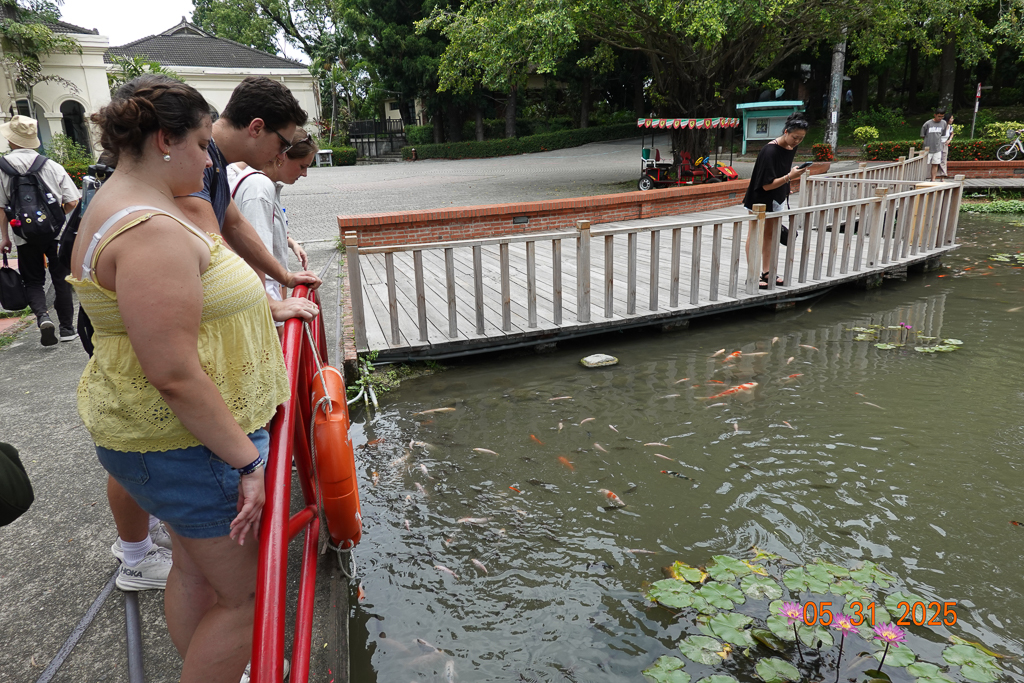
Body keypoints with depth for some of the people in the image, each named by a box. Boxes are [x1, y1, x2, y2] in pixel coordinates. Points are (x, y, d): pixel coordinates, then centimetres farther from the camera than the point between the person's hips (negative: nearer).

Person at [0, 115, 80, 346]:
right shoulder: (52, 166, -3)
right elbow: (72, 202, -5)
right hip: (56, 233, 1)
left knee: (33, 280, 13)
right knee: (61, 279, 11)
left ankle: (42, 315, -11)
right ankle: (67, 328, 16)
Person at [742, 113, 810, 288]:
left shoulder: (792, 147, -1)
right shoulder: (770, 151, -26)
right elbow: (767, 185, -26)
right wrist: (789, 176, -33)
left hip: (777, 198, 8)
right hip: (760, 197, -8)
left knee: (772, 234, 12)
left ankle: (766, 272, 22)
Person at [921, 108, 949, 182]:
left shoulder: (944, 123, 4)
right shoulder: (928, 123, -8)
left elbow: (943, 134, 20)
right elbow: (922, 135, 0)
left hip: (938, 148, 3)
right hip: (928, 148, -3)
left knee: (935, 164, 4)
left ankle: (933, 180, 9)